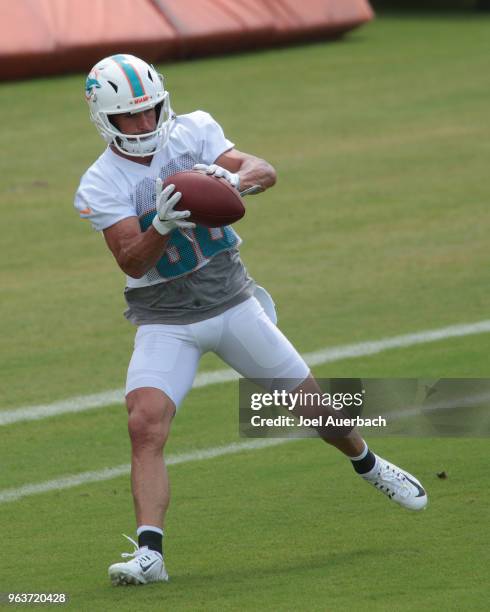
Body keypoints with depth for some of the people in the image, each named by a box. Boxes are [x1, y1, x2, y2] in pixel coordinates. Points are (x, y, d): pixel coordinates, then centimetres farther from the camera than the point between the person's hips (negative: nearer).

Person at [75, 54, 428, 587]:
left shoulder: (190, 135, -5)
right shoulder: (100, 187, -12)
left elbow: (265, 172, -16)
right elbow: (132, 262, -22)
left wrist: (234, 178, -37)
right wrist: (162, 225, -39)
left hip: (233, 303, 2)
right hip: (165, 321, -2)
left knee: (312, 404, 11)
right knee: (145, 426, -24)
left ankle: (368, 465, 41)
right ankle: (149, 552, -23)